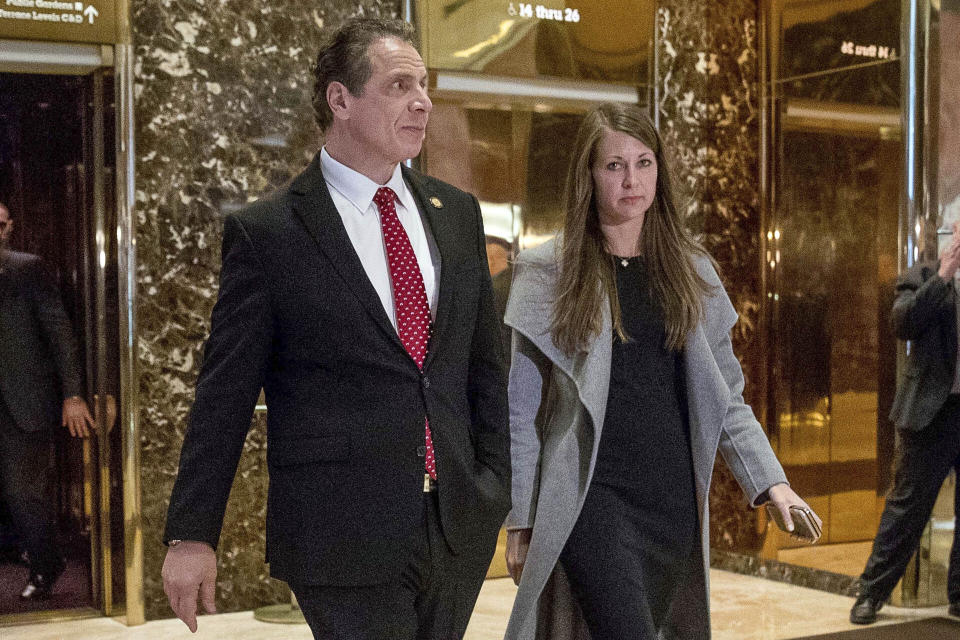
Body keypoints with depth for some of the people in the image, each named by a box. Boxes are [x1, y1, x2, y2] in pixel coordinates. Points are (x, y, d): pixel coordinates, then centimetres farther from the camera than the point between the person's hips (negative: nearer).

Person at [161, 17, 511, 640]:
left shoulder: (457, 214, 9)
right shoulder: (265, 232, -6)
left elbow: (485, 366, 13)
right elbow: (224, 396, -4)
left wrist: (495, 491, 10)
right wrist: (191, 535, -3)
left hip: (459, 528, 5)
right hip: (343, 538, -5)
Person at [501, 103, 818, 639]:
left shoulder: (691, 271, 10)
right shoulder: (548, 273, -1)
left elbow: (724, 397, 11)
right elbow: (520, 409, 0)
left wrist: (771, 480, -1)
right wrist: (520, 520, -2)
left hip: (675, 498, 4)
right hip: (592, 496, -4)